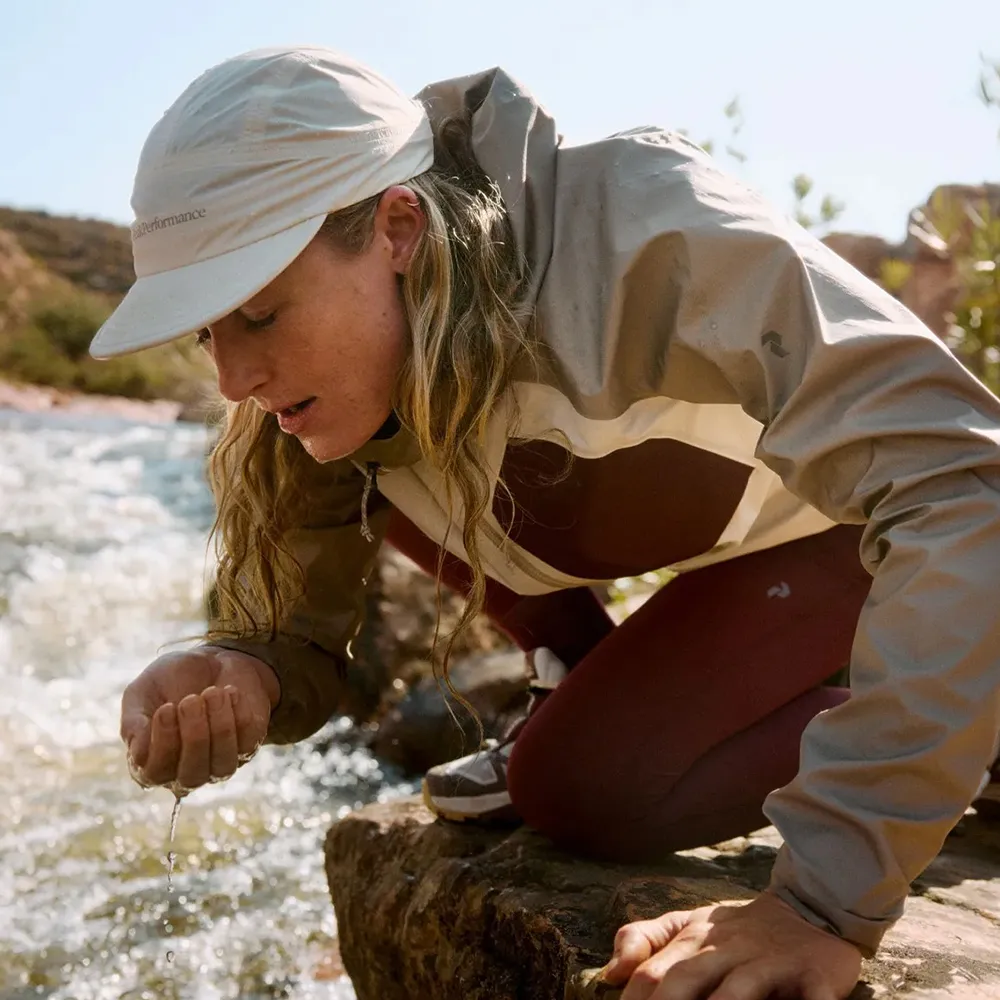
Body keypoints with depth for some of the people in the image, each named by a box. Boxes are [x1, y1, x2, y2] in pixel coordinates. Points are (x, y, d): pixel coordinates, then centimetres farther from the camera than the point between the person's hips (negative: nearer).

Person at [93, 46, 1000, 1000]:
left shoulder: (643, 236, -38)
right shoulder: (357, 363, -18)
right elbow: (293, 635, -9)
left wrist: (826, 895, -46)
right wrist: (227, 680, -34)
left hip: (840, 518, -5)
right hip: (674, 516, 6)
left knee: (579, 788, -23)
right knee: (372, 471, -12)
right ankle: (593, 693, 3)